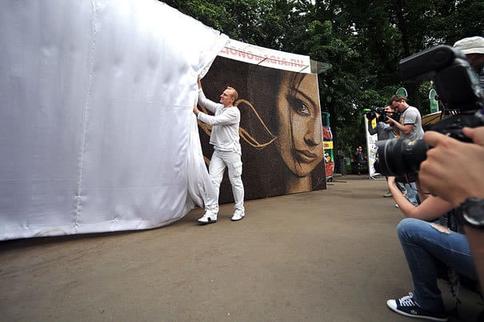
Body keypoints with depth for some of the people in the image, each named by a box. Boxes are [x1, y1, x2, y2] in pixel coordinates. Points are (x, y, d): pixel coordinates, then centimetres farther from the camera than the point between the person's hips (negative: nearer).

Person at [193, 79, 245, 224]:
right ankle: (211, 213, -1)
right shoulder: (219, 107, 12)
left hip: (231, 151, -6)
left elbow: (213, 121, -17)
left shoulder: (234, 112, -11)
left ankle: (240, 210, 19)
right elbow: (203, 100, 16)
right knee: (213, 180, -3)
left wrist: (197, 112, -9)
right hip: (218, 151, 7)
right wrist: (198, 84, 11)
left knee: (235, 181, 4)